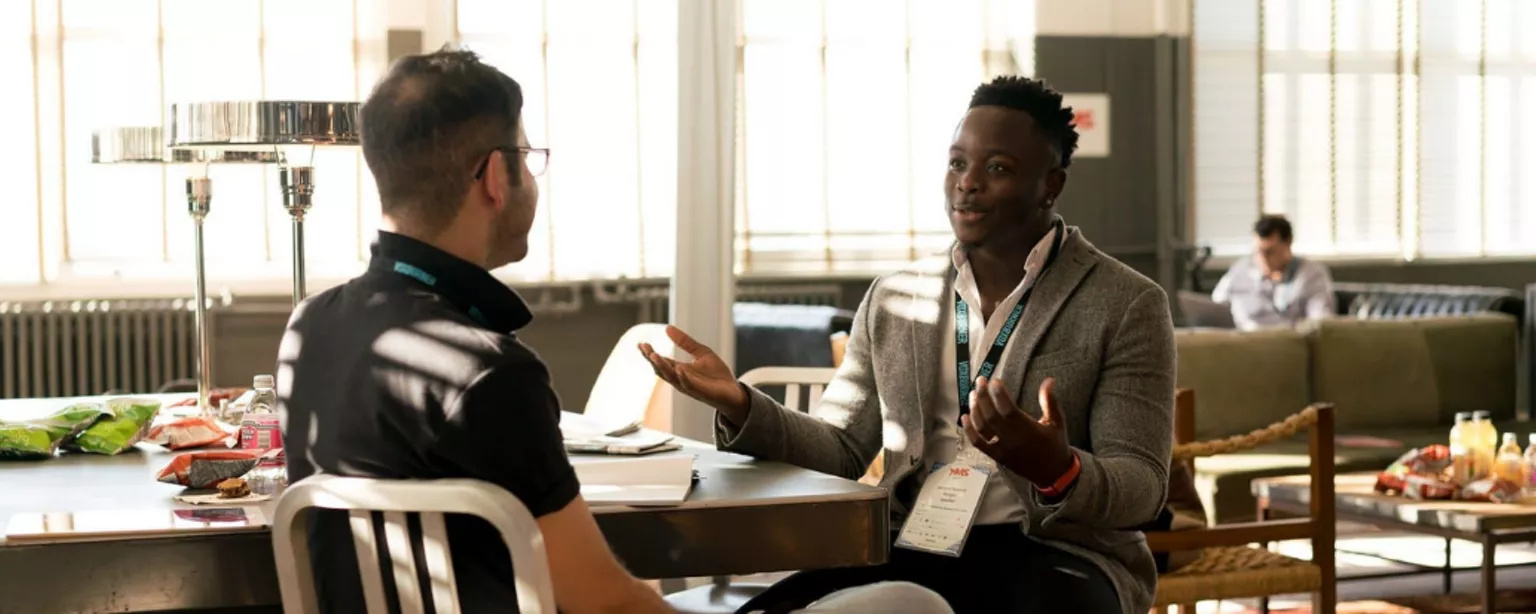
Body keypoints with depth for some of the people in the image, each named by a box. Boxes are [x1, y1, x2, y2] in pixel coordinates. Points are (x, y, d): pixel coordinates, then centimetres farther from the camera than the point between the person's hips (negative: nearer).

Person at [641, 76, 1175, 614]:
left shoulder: (1127, 307, 0)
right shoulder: (892, 300, 14)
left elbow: (1140, 489, -5)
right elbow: (841, 452, 15)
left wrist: (1057, 471, -28)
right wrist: (741, 407, -4)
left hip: (1055, 556, -3)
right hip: (911, 549, 4)